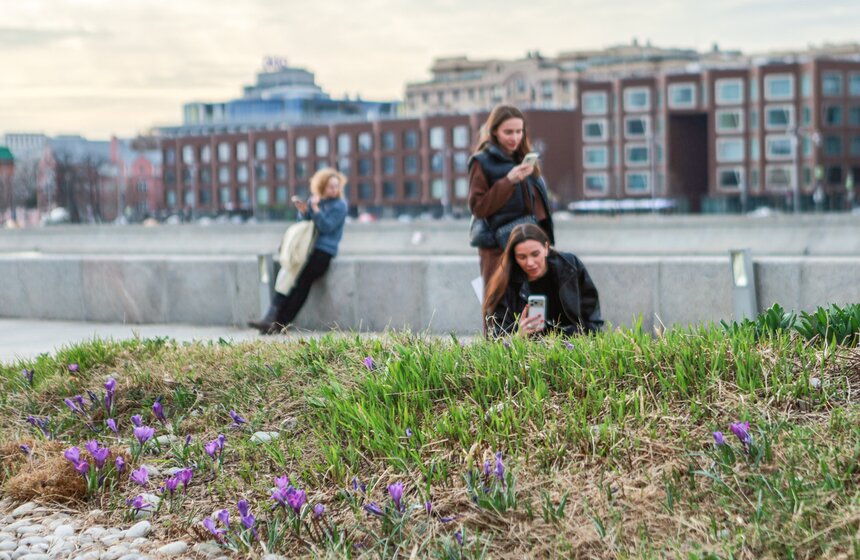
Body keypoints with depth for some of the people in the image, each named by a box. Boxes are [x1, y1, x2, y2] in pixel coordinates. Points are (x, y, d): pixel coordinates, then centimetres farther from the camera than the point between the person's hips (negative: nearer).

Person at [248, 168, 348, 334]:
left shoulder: (339, 205, 0)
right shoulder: (314, 200, 17)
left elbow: (326, 227, -11)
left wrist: (315, 208, -15)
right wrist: (303, 211, -3)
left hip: (324, 251, -5)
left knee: (302, 282, -18)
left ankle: (280, 323, -16)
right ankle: (270, 319, -23)